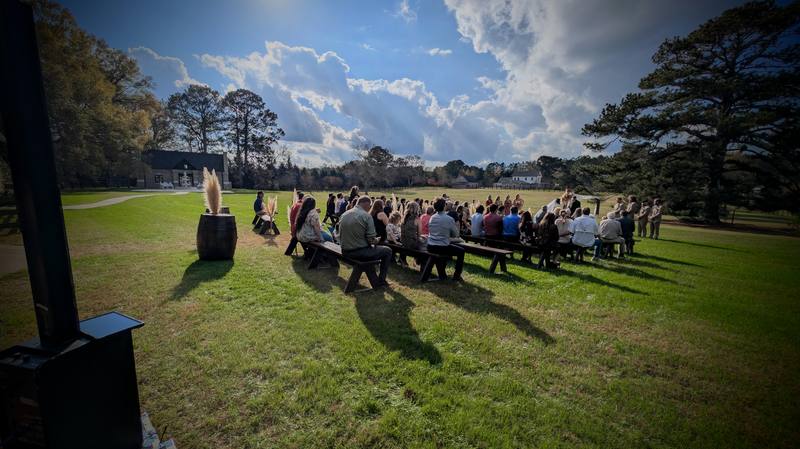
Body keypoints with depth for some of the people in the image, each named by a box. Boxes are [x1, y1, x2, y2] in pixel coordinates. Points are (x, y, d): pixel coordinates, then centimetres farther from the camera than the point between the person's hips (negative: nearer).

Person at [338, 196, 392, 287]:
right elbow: (371, 239, -16)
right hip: (360, 253, -7)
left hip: (345, 252, 8)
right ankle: (381, 280, 18)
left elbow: (340, 236, 9)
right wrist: (376, 240, 6)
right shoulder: (366, 216, -15)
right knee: (388, 251, 14)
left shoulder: (344, 215, 4)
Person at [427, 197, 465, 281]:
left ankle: (442, 274, 39)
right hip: (442, 248, -6)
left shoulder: (432, 218, 5)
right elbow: (456, 235, -1)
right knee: (461, 251, 16)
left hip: (430, 247, 6)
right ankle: (456, 275, 19)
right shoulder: (449, 219, -11)